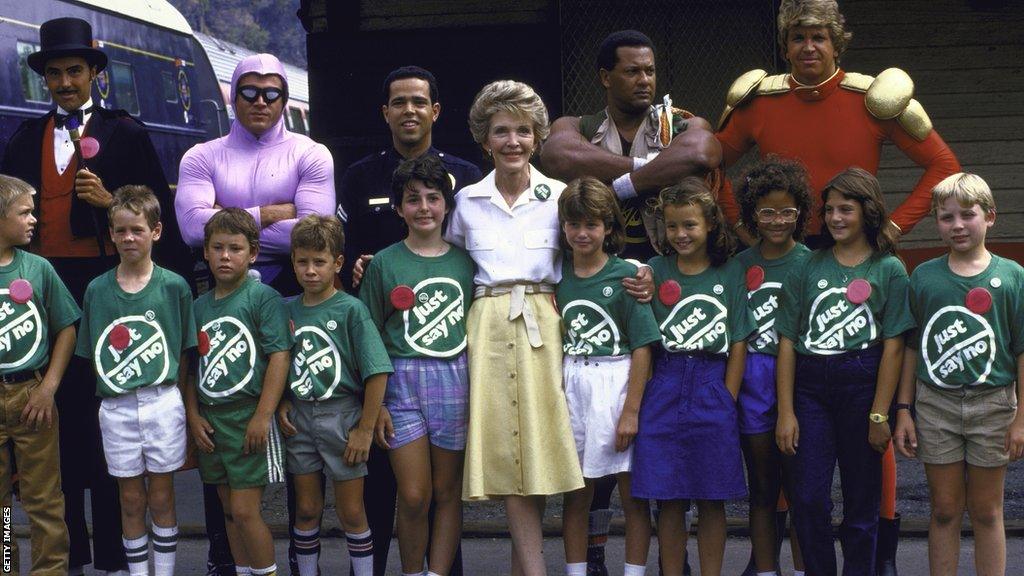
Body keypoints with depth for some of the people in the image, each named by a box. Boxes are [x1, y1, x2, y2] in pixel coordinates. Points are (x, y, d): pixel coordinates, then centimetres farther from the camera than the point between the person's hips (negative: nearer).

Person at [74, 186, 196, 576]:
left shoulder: (174, 286, -3)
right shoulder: (97, 290, 2)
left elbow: (183, 352, 1)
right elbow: (93, 356, 7)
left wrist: (168, 393, -3)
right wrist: (111, 388, -2)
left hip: (163, 403, -1)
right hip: (115, 408, 2)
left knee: (161, 499, 7)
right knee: (131, 501, 10)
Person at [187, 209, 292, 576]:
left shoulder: (264, 298, -8)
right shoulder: (200, 305, 10)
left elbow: (279, 356, -14)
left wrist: (263, 416, -18)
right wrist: (193, 416, 4)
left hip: (248, 418, -6)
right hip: (210, 420, 6)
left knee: (245, 511, -7)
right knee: (229, 510, 14)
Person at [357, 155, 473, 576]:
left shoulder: (465, 261, 7)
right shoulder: (384, 264, 2)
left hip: (456, 381, 2)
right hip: (402, 381, -2)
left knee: (447, 492, 5)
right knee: (413, 497, -3)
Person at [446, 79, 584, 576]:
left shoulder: (559, 195, 4)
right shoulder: (467, 201, 8)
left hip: (542, 325, -1)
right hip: (488, 327, 1)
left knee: (536, 450, -2)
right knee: (505, 454, -4)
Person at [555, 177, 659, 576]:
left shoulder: (625, 275, -6)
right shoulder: (558, 276, 6)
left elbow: (642, 348, -9)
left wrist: (631, 411, -13)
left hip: (617, 384, -4)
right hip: (571, 389, 4)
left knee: (632, 493, 3)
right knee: (575, 494, 10)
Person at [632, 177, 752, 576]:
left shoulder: (729, 272, 4)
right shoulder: (655, 271, 4)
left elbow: (738, 344, 2)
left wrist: (727, 401, -2)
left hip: (714, 390, 0)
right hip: (665, 390, 0)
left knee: (712, 500, 6)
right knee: (670, 502, 3)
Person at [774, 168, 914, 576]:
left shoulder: (889, 270, 1)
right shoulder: (808, 267, 7)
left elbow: (893, 346, -3)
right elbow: (788, 341, 4)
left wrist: (879, 414, -8)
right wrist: (786, 412, -1)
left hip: (862, 384, -1)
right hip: (810, 385, 2)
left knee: (862, 500, 7)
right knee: (808, 499, -2)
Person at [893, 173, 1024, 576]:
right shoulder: (923, 276, 3)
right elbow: (911, 347, 7)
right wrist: (903, 411, 4)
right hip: (935, 403, 1)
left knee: (986, 511, 9)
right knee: (944, 509, 8)